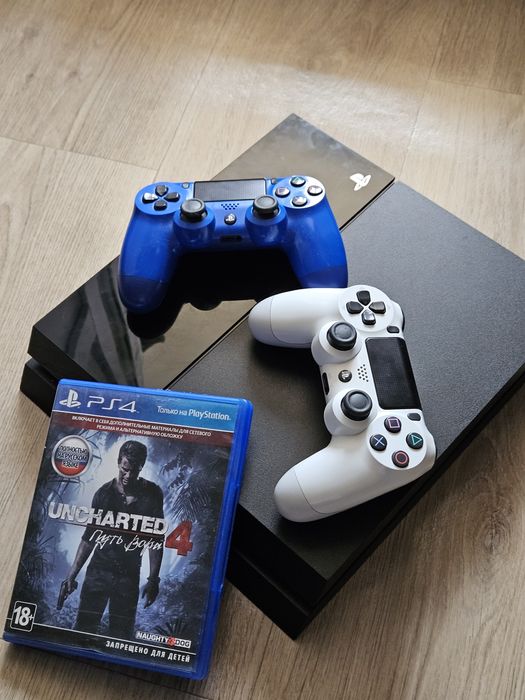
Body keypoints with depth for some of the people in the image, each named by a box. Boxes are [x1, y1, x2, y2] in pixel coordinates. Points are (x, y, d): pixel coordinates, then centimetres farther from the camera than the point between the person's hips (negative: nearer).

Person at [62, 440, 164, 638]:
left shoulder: (152, 494, -5)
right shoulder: (105, 493, -4)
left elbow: (156, 539, -1)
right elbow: (89, 536, 3)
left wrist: (153, 579, -5)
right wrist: (73, 573, 0)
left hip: (129, 577, 0)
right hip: (98, 570, 0)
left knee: (122, 634, 4)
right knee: (84, 627, 0)